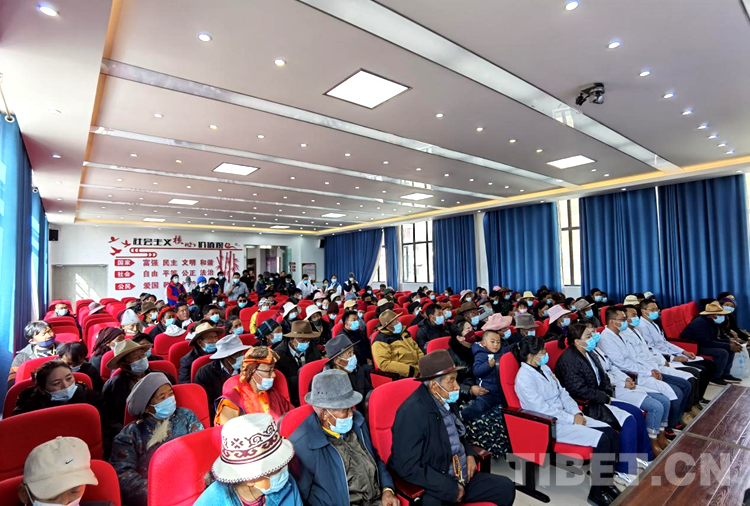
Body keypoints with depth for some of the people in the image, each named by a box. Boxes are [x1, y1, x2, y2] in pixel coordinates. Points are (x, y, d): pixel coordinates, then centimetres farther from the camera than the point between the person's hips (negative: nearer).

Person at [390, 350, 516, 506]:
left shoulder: (447, 400, 0)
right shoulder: (411, 413, -26)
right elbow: (408, 469, -25)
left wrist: (470, 454, 2)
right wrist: (451, 488, -20)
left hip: (461, 477, 8)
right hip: (433, 487, -8)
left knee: (506, 487, 6)